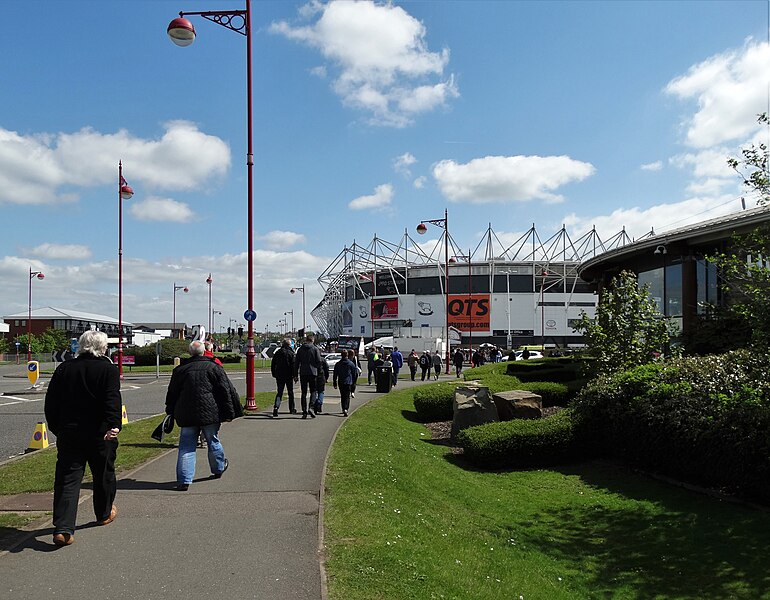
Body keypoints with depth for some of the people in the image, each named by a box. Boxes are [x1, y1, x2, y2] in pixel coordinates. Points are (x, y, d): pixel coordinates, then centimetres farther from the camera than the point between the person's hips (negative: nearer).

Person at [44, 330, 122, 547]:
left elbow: (50, 403, 9)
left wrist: (56, 428, 18)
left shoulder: (64, 368, 5)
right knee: (103, 474, 17)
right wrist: (114, 424, -26)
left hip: (68, 434, 3)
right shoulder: (108, 369, -7)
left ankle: (63, 528, -8)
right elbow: (113, 401, -20)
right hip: (99, 434, -2)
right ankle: (105, 514, 36)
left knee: (67, 480, 3)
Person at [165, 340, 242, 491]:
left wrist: (171, 414, 22)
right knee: (213, 441, 17)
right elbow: (226, 391, -3)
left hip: (186, 415, 2)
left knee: (186, 446, 5)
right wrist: (228, 414, 1)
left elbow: (171, 394, 12)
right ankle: (218, 468, 37)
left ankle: (184, 481, -2)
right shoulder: (213, 367, -2)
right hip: (209, 413, -1)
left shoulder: (179, 370, 5)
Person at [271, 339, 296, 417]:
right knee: (290, 392, 11)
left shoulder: (277, 353, 7)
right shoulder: (291, 353, -5)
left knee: (279, 392, 4)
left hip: (279, 376, 3)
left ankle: (276, 407, -18)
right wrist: (294, 375, -8)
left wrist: (274, 374, 17)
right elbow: (293, 365, -11)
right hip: (288, 375, -3)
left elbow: (273, 364, 11)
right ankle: (292, 409, 18)